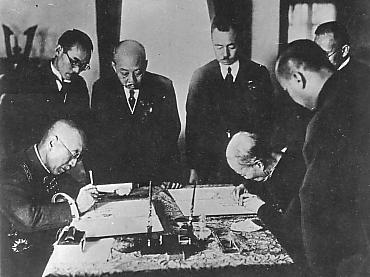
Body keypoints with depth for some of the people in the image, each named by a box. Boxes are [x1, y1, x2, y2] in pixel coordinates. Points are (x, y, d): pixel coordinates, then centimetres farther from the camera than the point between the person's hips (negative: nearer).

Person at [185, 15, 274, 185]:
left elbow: (267, 120, 2)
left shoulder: (259, 73, 1)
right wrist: (193, 169, 1)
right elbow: (192, 126, 5)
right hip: (211, 169, 1)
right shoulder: (200, 77, 3)